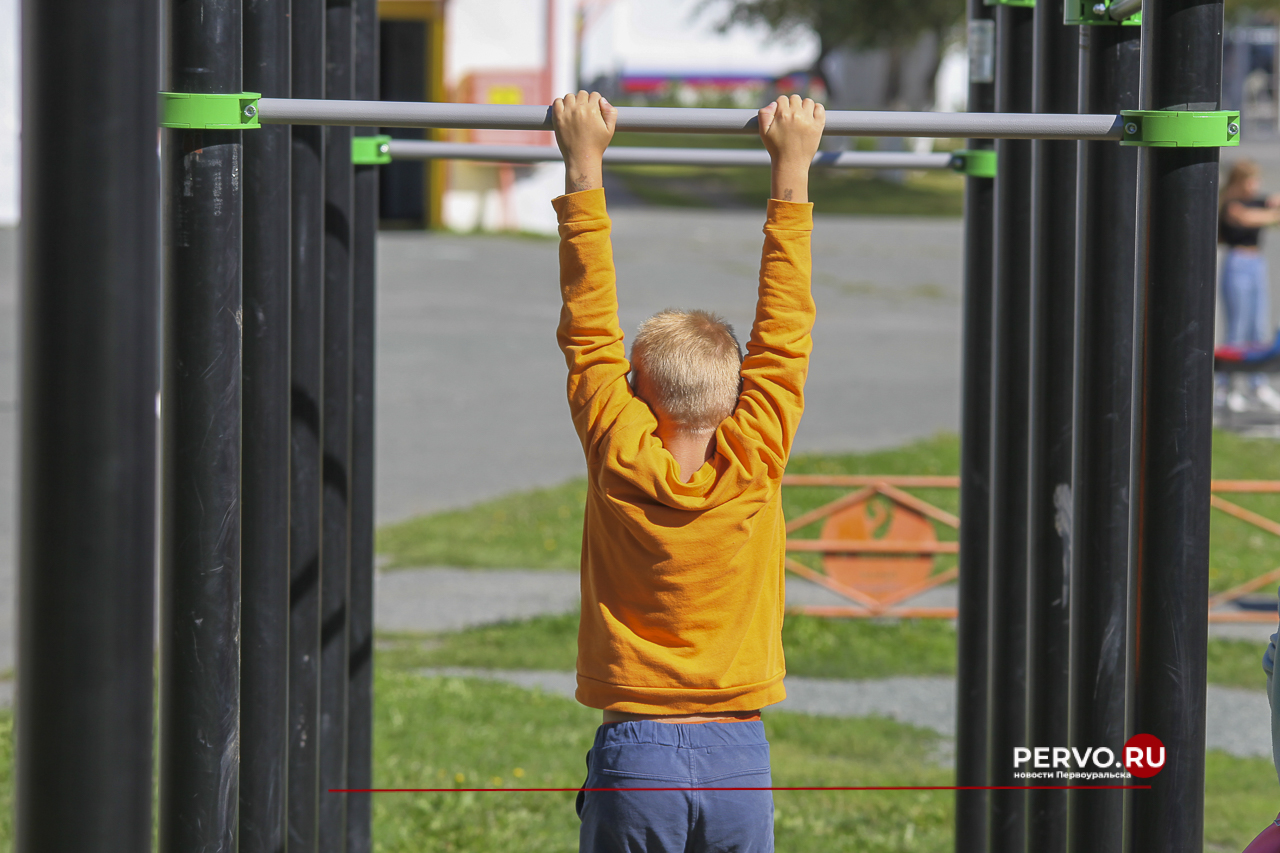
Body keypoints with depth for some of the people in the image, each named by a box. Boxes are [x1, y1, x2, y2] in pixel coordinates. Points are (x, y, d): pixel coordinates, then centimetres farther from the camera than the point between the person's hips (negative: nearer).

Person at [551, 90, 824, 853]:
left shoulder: (621, 465, -4)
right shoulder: (755, 466, -2)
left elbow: (590, 330, 3)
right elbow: (783, 332, 6)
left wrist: (584, 169, 9)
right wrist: (792, 173, 12)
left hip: (635, 756, -2)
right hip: (739, 753, 2)